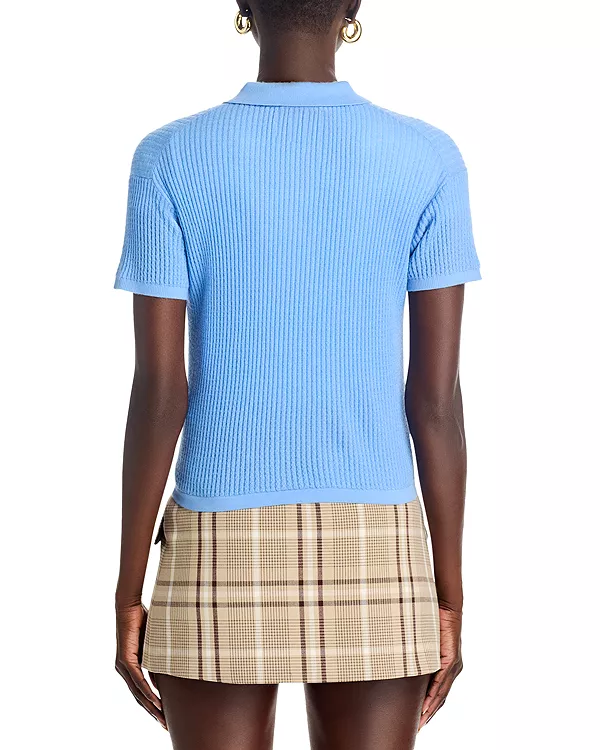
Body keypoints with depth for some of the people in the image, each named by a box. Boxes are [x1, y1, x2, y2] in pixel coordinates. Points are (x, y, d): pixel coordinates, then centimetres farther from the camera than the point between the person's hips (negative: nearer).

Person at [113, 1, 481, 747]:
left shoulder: (170, 159, -5)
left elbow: (158, 389, -7)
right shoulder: (428, 161, -3)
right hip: (375, 559, 1)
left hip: (220, 554, -1)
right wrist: (449, 598, 3)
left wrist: (128, 594, 0)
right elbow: (438, 394, -4)